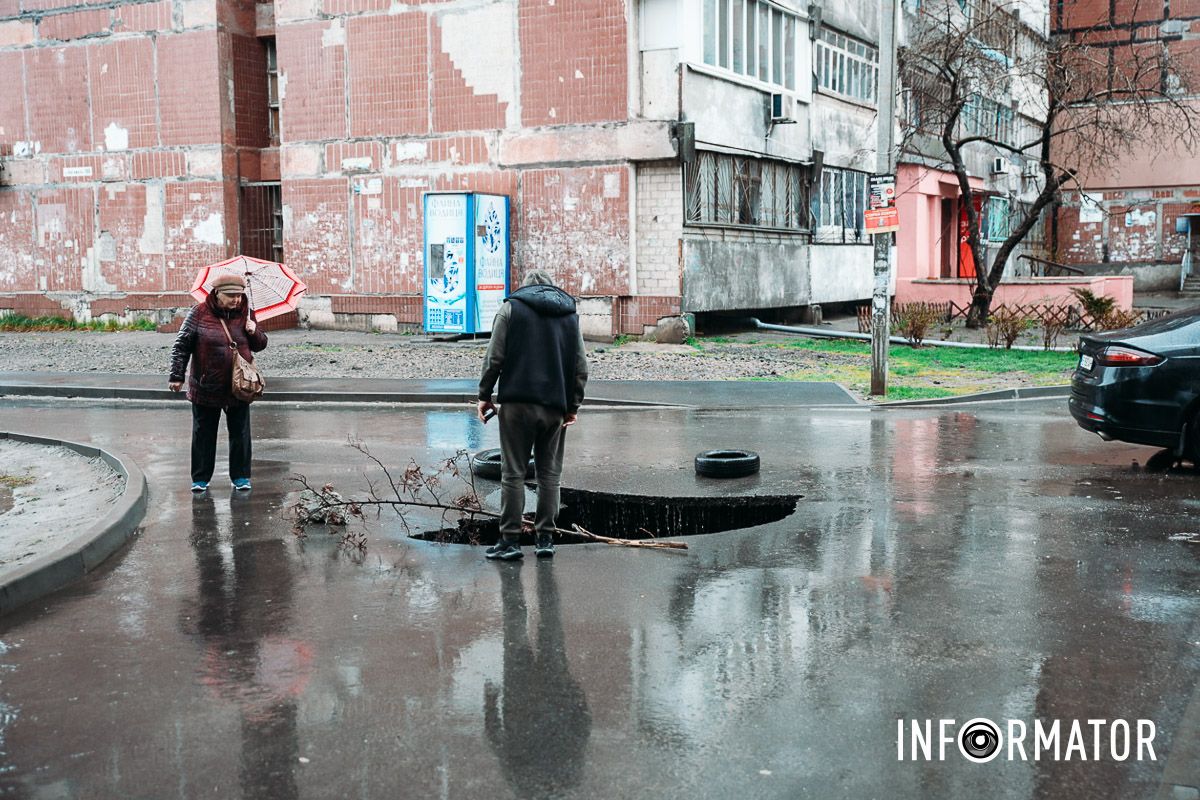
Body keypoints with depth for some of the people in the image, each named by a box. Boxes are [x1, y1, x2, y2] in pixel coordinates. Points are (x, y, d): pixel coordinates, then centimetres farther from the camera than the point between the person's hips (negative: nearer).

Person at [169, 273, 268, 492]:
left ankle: (241, 476, 20)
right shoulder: (200, 314, -7)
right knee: (203, 434, 8)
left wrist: (254, 333, -11)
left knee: (240, 433, 8)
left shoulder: (246, 314, 2)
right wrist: (177, 375, -8)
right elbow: (182, 345, -4)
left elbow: (260, 345, 11)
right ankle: (200, 478, 19)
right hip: (206, 387, -2)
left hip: (239, 387, 2)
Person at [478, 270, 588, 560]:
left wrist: (485, 395, 4)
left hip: (517, 403, -3)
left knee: (513, 473, 1)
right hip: (555, 406, 3)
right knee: (550, 474, 9)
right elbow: (581, 366, 11)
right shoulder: (570, 314, 15)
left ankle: (510, 539, 1)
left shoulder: (511, 308, 4)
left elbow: (494, 358, -4)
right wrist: (573, 405, 17)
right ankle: (545, 538, 10)